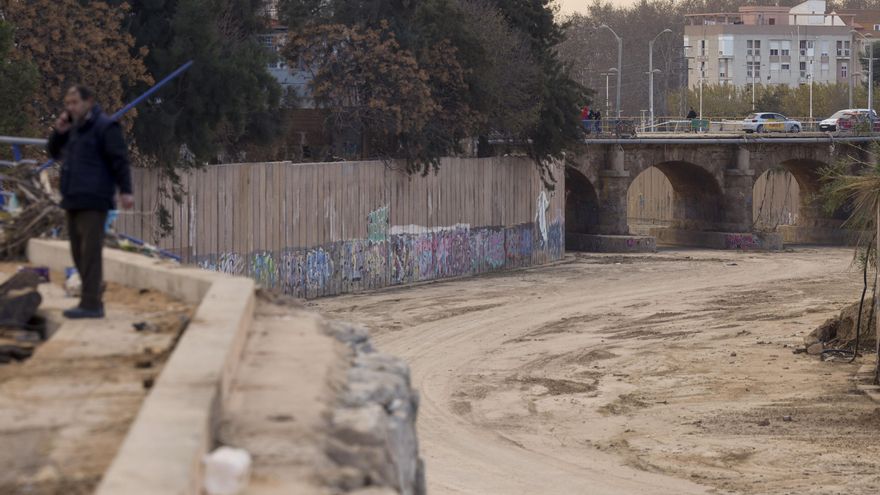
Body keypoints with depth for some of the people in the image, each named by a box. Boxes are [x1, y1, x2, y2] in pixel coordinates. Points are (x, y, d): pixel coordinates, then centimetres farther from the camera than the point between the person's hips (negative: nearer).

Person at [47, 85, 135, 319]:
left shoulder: (105, 127, -8)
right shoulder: (75, 127, 18)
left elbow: (120, 161, -15)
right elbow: (55, 152, 26)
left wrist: (125, 190, -24)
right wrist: (58, 132, 7)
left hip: (93, 202, -9)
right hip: (74, 202, 9)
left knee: (90, 253, -12)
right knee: (79, 253, 10)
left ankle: (91, 303, -15)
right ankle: (93, 300, 16)